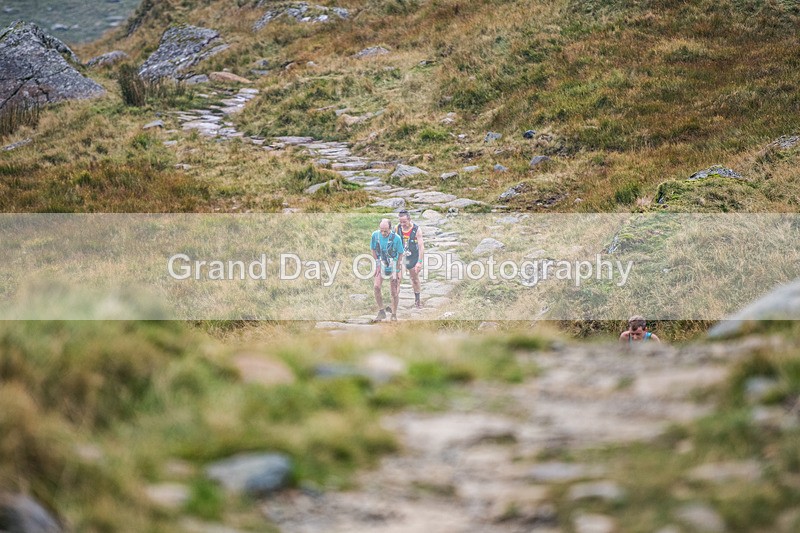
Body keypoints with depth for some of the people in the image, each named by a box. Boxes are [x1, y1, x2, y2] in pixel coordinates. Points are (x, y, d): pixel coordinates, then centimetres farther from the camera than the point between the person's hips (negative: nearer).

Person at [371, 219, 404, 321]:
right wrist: (377, 263, -3)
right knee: (376, 287, -14)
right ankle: (381, 312, -1)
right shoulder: (375, 235, -13)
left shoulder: (396, 238, -21)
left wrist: (396, 268, -8)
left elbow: (400, 254, -9)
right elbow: (373, 249, 3)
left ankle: (394, 314, 16)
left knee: (394, 291, -1)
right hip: (381, 264, 3)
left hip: (393, 265, -2)